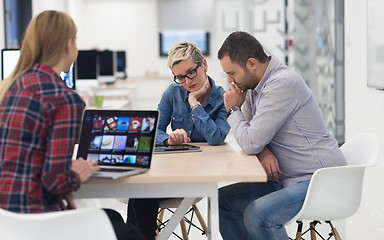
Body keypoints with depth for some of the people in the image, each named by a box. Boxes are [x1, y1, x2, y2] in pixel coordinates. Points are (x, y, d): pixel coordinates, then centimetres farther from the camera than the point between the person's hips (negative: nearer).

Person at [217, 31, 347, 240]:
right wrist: (263, 151, -10)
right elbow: (251, 135, 14)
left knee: (256, 215, -29)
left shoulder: (282, 84, -22)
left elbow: (251, 143, -24)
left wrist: (233, 110, -6)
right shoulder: (254, 84, 9)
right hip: (287, 179, 10)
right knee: (222, 200, 8)